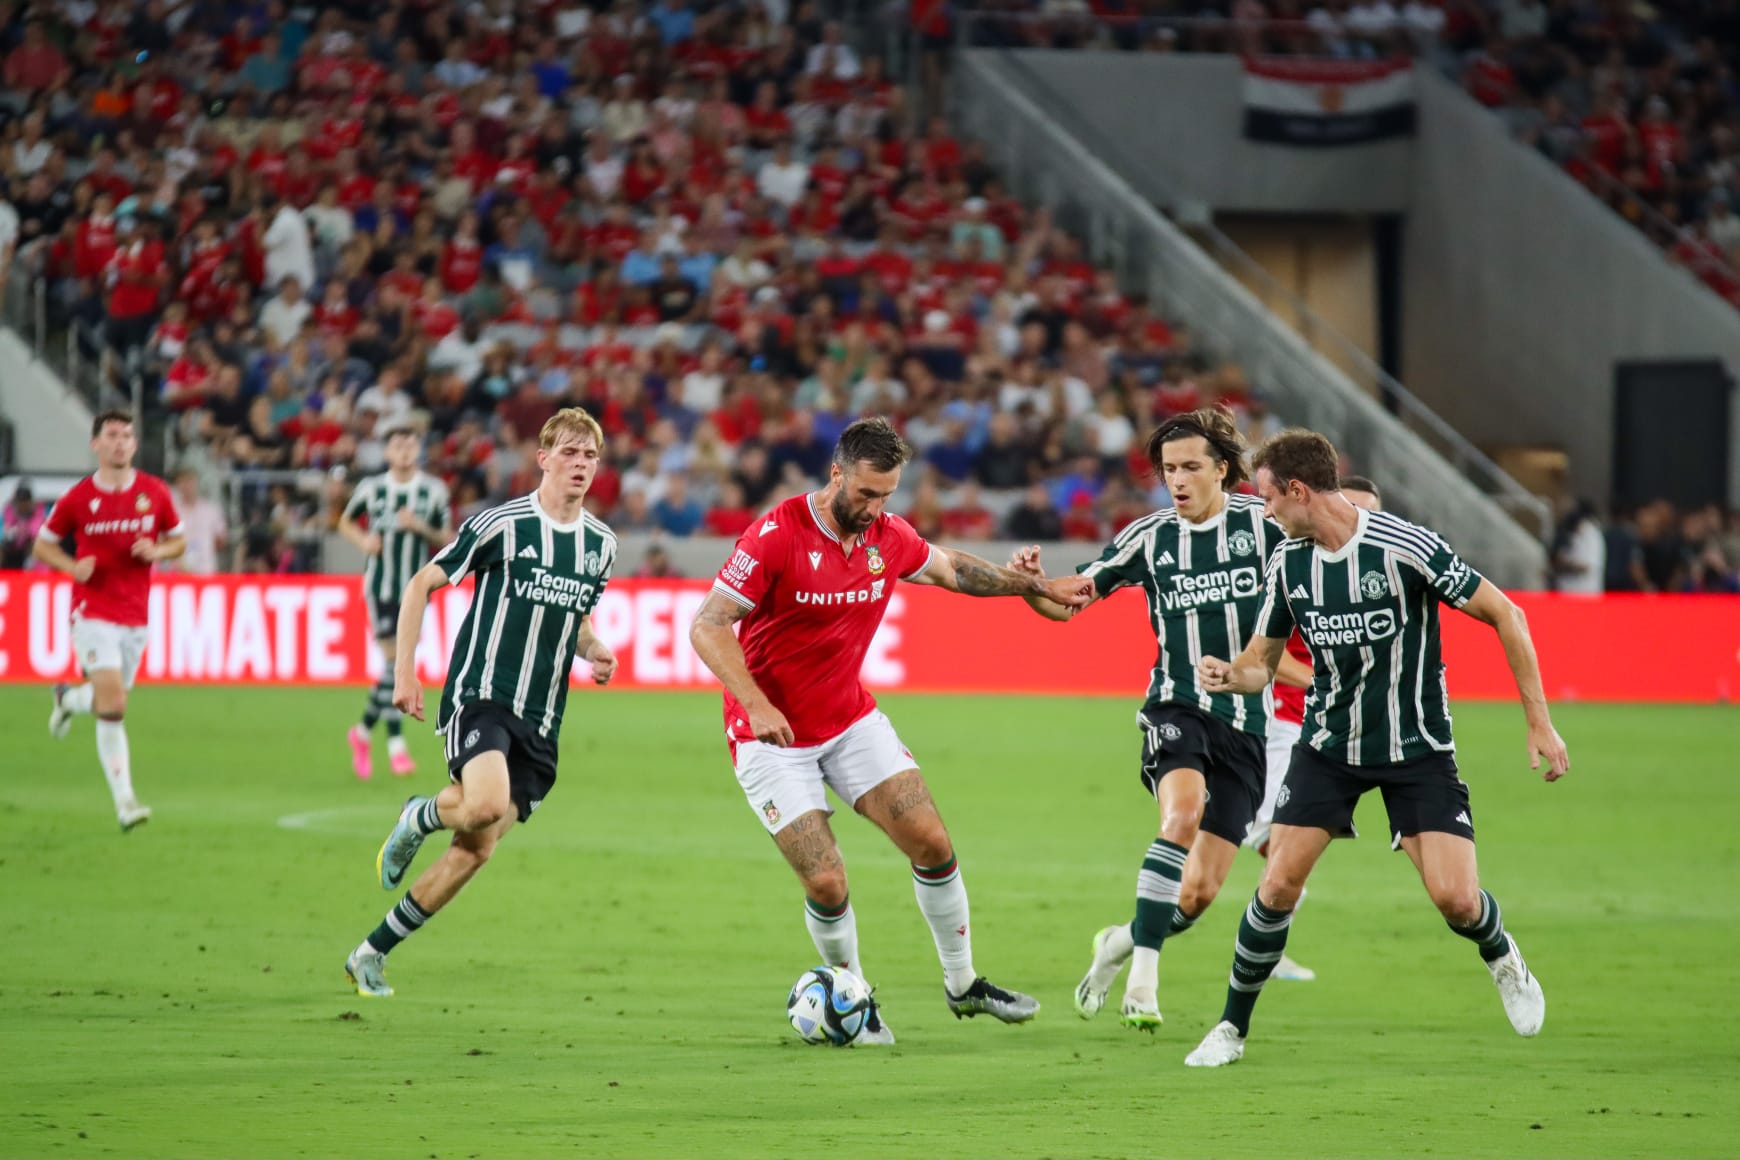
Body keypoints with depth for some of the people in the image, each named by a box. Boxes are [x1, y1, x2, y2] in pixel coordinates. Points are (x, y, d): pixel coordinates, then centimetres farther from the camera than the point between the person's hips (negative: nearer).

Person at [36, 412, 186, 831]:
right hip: (93, 611, -4)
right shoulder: (78, 498, -4)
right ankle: (124, 802, -15)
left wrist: (157, 551, -10)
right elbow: (42, 545, 6)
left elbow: (179, 540, 13)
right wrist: (73, 567, -13)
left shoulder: (155, 493, 1)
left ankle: (68, 698, 52)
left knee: (109, 699, 16)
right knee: (113, 706, -17)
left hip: (135, 614, 4)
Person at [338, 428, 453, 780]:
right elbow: (345, 522, 16)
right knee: (393, 660, -12)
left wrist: (421, 527, -14)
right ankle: (396, 745, -11)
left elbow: (447, 540, 5)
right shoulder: (371, 488, 1)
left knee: (397, 665, 4)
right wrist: (363, 540, -5)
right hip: (380, 586, -2)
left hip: (415, 588, 2)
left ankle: (363, 730, 24)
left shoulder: (434, 490, 2)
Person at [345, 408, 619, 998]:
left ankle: (371, 954, 13)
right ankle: (419, 817, 5)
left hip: (539, 721, 6)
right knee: (486, 804, -31)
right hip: (479, 696, -6)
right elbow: (421, 584, 0)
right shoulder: (500, 524, -7)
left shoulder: (601, 544, 10)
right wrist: (404, 671, -6)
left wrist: (594, 651, 4)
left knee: (477, 849, 0)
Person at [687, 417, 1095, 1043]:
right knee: (826, 883, -12)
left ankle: (962, 985, 17)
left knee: (933, 844, -2)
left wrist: (1039, 586, 21)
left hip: (852, 719, 6)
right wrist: (756, 705, -32)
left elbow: (950, 567, 19)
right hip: (773, 735, -6)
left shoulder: (889, 537, -3)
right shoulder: (777, 535, -22)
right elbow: (707, 626, -21)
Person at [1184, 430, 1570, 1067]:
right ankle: (1232, 1027, 9)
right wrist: (1229, 675, -18)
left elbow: (1504, 614, -13)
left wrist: (1540, 722, -13)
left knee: (1455, 899, -13)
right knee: (1278, 885, -8)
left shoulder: (1405, 547, -20)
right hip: (1328, 744, 4)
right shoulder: (1288, 563, -3)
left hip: (1417, 746, -4)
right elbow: (1261, 661, 7)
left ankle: (1501, 958, 23)